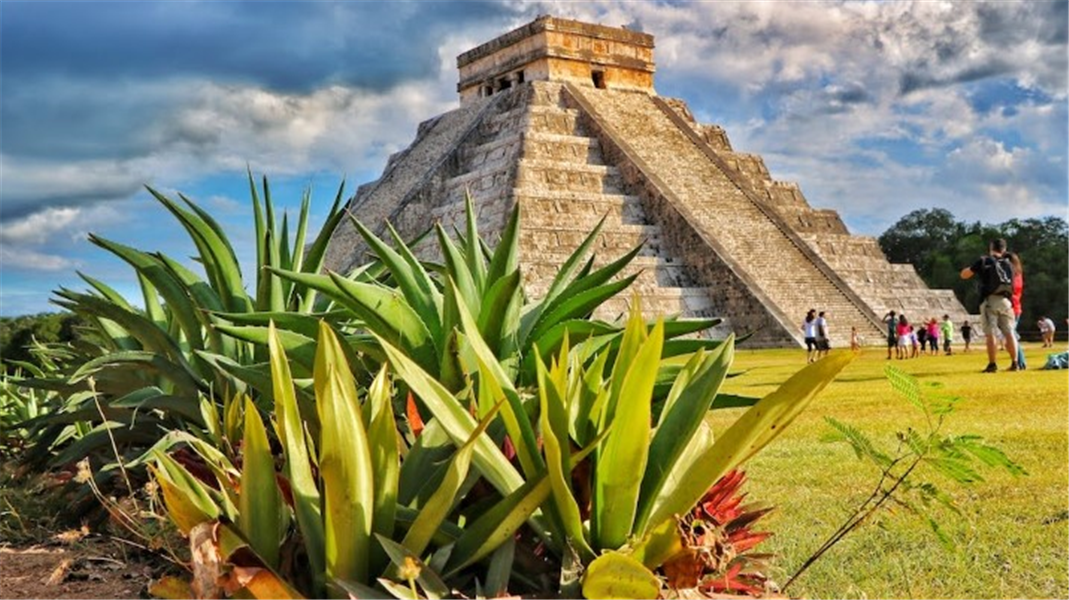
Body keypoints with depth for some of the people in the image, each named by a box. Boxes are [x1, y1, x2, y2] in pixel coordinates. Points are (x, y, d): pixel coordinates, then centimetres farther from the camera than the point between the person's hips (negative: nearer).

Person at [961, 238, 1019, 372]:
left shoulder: (983, 261, 1)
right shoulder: (1008, 264, 13)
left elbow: (964, 275, 5)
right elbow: (1013, 284, 18)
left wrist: (974, 267, 19)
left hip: (989, 301, -3)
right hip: (1005, 301, 3)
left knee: (990, 333, -3)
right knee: (1009, 332, 7)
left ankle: (992, 365, -8)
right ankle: (1014, 363, 5)